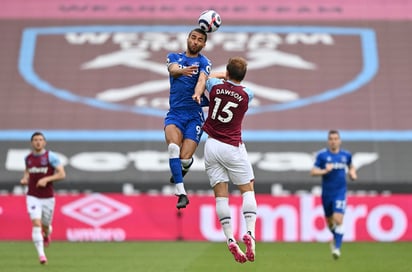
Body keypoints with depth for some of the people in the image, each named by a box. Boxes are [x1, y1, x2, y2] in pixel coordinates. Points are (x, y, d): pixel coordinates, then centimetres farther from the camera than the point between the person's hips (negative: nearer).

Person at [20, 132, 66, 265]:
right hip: (33, 197, 1)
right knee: (36, 224, -17)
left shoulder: (51, 156, -8)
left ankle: (46, 235, 51)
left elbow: (62, 174, -11)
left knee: (45, 226, 13)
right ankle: (41, 254, -21)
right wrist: (25, 178, 3)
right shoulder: (28, 158, 4)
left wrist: (46, 179, -22)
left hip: (48, 197, -1)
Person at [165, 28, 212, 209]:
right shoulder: (174, 57, 12)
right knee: (173, 147, -25)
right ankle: (181, 193, -19)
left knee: (184, 158, -12)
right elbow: (173, 70, -12)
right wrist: (182, 71, -37)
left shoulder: (204, 62, 5)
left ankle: (185, 166, 28)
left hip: (194, 115, -1)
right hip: (174, 113, 1)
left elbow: (202, 80, -15)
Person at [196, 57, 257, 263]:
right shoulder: (247, 94, -3)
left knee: (221, 195, 1)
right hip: (233, 148, -2)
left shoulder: (216, 85, -1)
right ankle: (249, 233, -11)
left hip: (212, 146, 2)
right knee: (248, 190, 9)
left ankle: (230, 240, -8)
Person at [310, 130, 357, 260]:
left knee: (338, 220, -16)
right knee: (329, 221, 14)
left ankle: (337, 248, -14)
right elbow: (313, 172, -7)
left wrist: (353, 173, 3)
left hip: (340, 192, -1)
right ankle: (335, 237, 44)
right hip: (327, 193, 1)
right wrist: (325, 171, -22)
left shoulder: (346, 155, 3)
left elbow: (351, 166, 23)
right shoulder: (322, 155, -4)